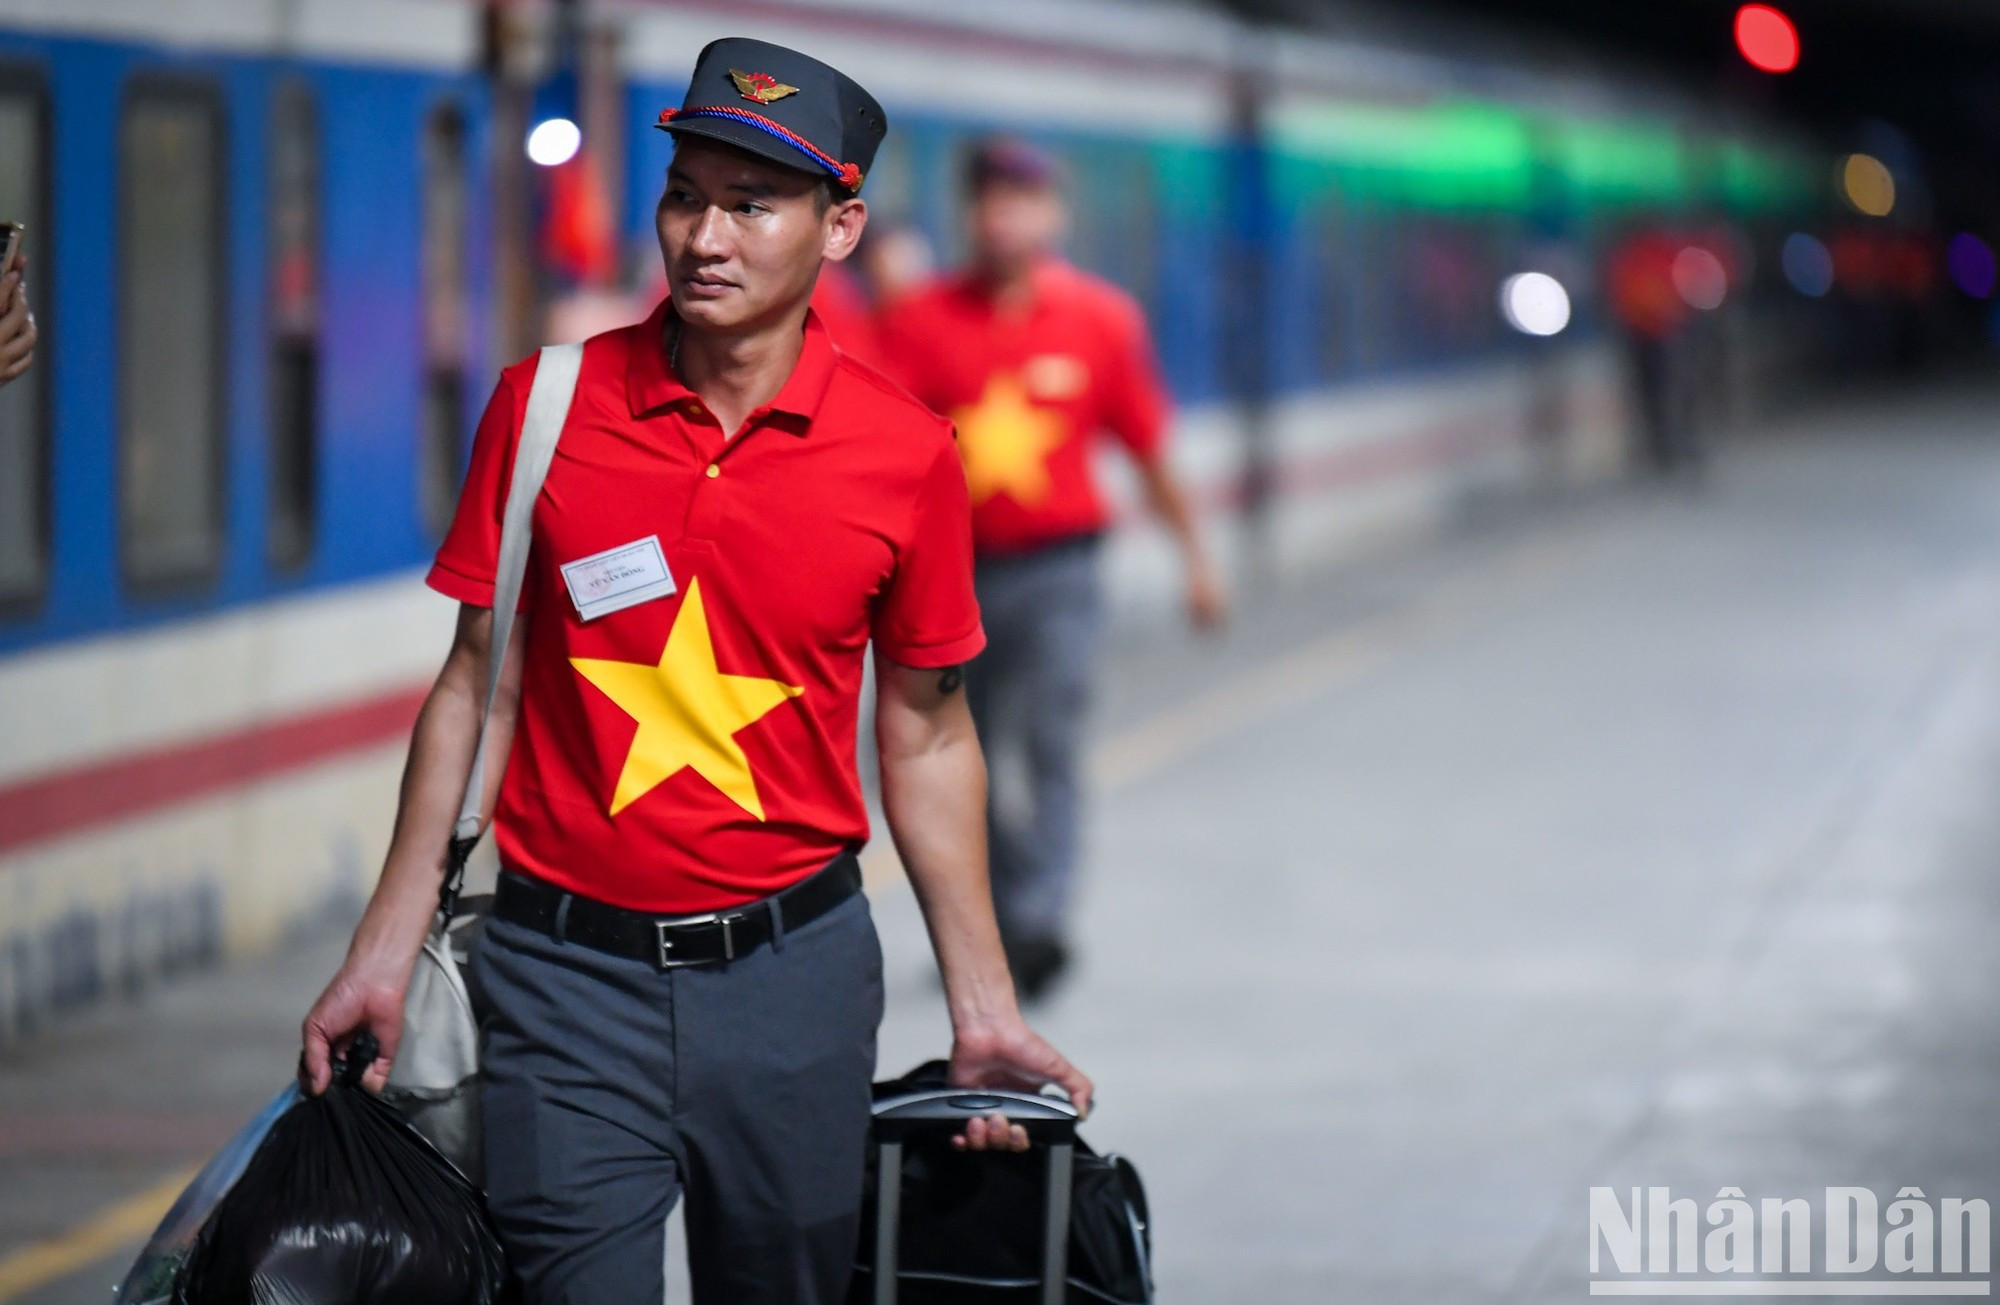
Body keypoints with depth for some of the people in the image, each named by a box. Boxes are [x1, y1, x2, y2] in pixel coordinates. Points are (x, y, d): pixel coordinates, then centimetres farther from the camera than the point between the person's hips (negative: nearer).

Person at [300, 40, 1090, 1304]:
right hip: (566, 968, -1)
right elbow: (476, 685, 5)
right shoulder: (546, 406, -2)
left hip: (794, 967, 1)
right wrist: (388, 949, 2)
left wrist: (984, 1007, 5)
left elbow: (928, 741, 6)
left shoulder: (908, 453, -2)